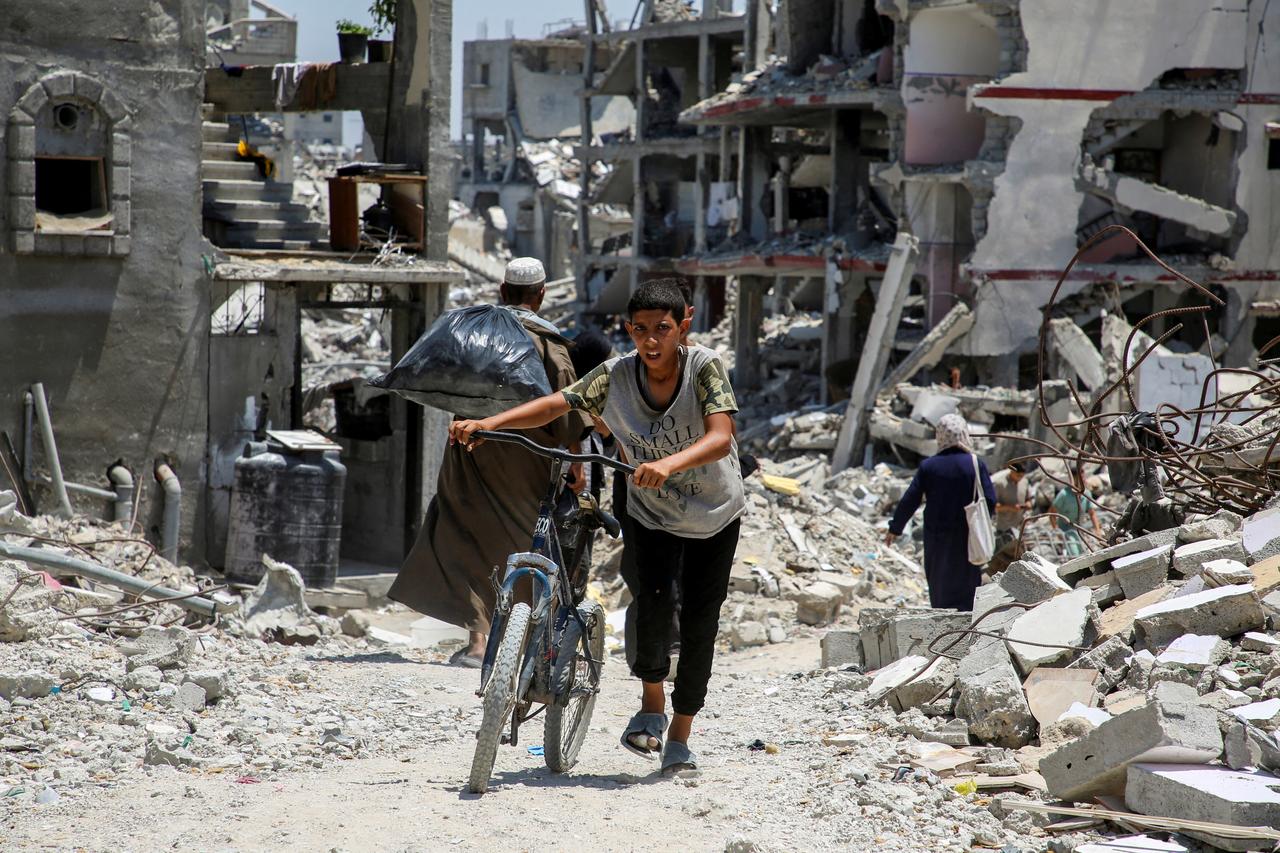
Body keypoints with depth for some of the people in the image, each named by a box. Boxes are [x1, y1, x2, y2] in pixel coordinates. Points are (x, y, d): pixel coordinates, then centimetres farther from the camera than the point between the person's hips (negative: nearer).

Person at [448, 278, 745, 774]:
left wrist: (668, 464, -54)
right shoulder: (615, 376, -15)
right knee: (653, 601, -23)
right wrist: (483, 424, -31)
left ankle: (679, 737, 17)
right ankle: (651, 705, 0)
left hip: (715, 515, -1)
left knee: (699, 624, 0)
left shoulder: (704, 367, -22)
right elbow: (555, 405, -17)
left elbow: (720, 437, -35)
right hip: (652, 515, 1)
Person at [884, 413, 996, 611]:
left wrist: (895, 528, 8)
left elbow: (909, 500, -4)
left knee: (939, 584, 16)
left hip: (937, 537, 2)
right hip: (967, 537, -2)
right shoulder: (976, 464, -9)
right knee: (965, 587, 2)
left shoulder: (928, 466, -5)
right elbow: (990, 501, -10)